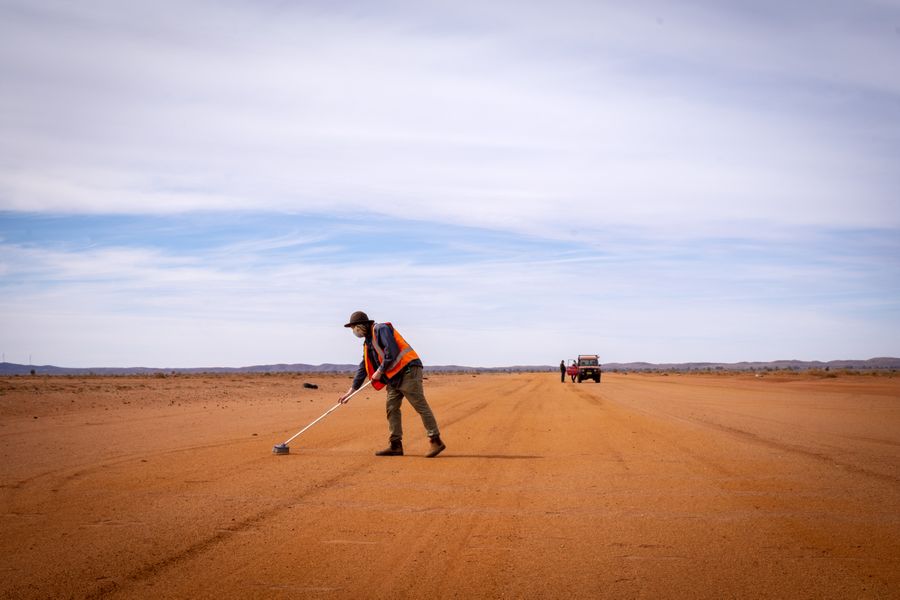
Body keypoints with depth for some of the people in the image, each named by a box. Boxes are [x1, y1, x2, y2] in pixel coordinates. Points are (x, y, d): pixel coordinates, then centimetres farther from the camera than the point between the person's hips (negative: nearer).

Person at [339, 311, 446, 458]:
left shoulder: (381, 329, -8)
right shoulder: (367, 342, 21)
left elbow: (392, 352, -19)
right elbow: (363, 368, 25)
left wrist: (380, 371, -9)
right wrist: (352, 390, 23)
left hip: (408, 370, -10)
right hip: (394, 377, 10)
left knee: (420, 406, -9)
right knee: (391, 408, 6)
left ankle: (436, 441, -8)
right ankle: (396, 445, 8)